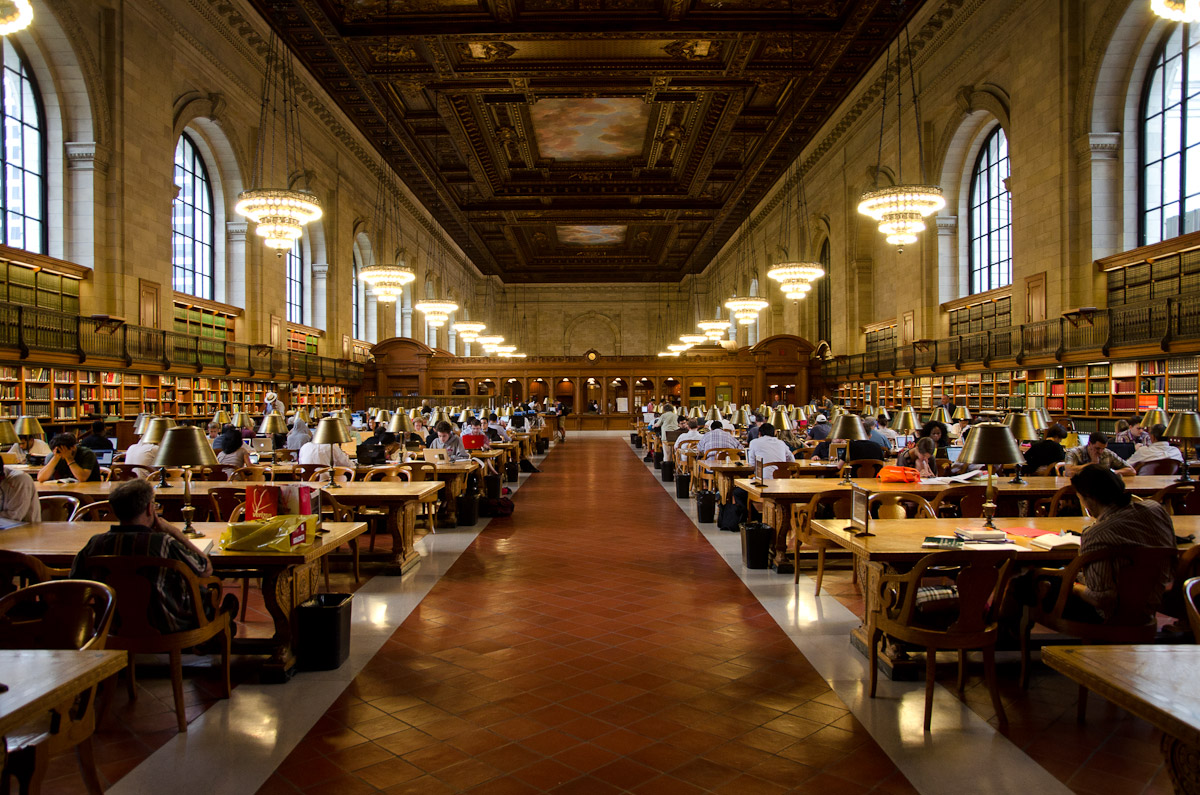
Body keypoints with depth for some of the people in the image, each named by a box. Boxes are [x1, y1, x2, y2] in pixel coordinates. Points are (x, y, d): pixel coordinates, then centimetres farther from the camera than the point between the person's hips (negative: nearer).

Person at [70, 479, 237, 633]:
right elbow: (207, 569, -17)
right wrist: (175, 532, -12)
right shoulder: (162, 543, -31)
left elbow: (75, 577, 5)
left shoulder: (95, 543, -16)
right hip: (166, 628, -5)